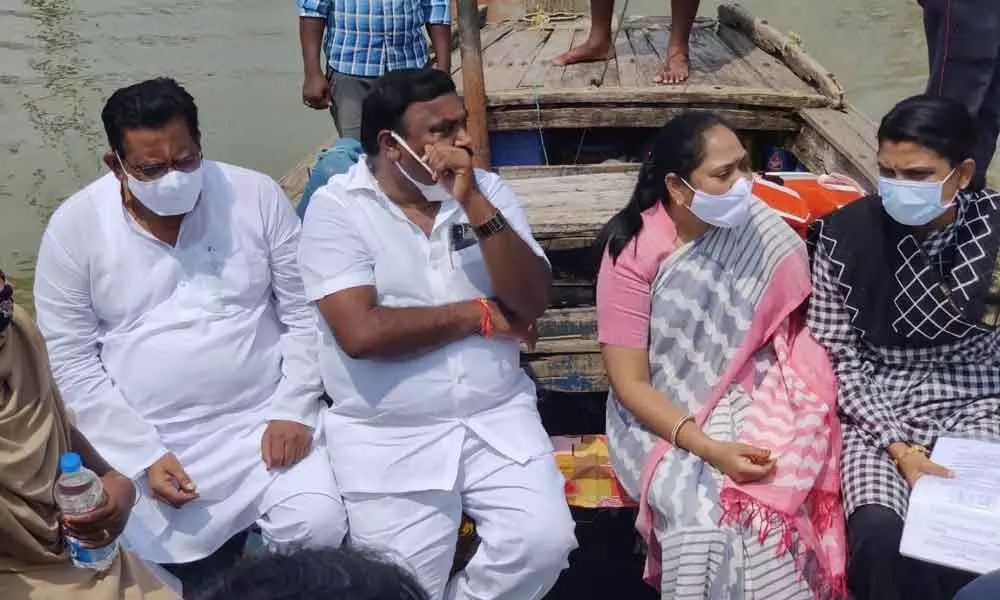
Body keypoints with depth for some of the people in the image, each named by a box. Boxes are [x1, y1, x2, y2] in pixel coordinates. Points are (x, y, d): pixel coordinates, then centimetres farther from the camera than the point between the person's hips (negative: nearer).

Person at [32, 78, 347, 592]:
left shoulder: (256, 196, -2)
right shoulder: (74, 228, -4)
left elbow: (305, 313, 2)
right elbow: (72, 363, -3)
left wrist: (294, 411, -9)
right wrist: (145, 455, -11)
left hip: (262, 423, 0)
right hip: (141, 439, 0)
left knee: (320, 530, -19)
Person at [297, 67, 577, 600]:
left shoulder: (486, 190, 5)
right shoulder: (336, 208, -6)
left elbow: (533, 300, -5)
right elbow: (361, 332, -19)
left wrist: (474, 204, -16)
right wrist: (478, 314, -9)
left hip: (497, 417, 3)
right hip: (387, 435, -3)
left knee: (545, 545, -15)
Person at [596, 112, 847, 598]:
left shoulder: (761, 232, -5)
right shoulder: (634, 253, -13)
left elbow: (790, 333, 5)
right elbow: (630, 383, -13)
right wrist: (708, 448, -24)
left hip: (750, 400, 2)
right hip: (663, 418, -2)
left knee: (777, 495, -25)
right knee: (705, 511, -28)